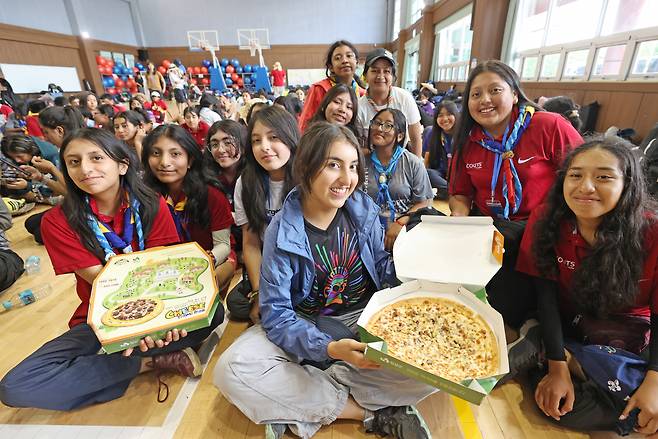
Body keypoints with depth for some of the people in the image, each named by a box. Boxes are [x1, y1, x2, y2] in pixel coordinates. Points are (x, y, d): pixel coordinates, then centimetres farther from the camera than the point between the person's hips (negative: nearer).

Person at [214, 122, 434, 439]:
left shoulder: (364, 211, -6)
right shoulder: (282, 231, -16)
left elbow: (381, 266, 6)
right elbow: (276, 312, -17)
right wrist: (329, 348, -31)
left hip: (367, 319, 2)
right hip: (307, 328, -1)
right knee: (232, 370, -24)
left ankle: (300, 402, -13)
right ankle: (371, 413, -16)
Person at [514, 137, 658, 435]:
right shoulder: (546, 219, -15)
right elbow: (545, 294, -16)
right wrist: (557, 367, -21)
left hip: (630, 344, 2)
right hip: (563, 329, -1)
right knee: (555, 403, -23)